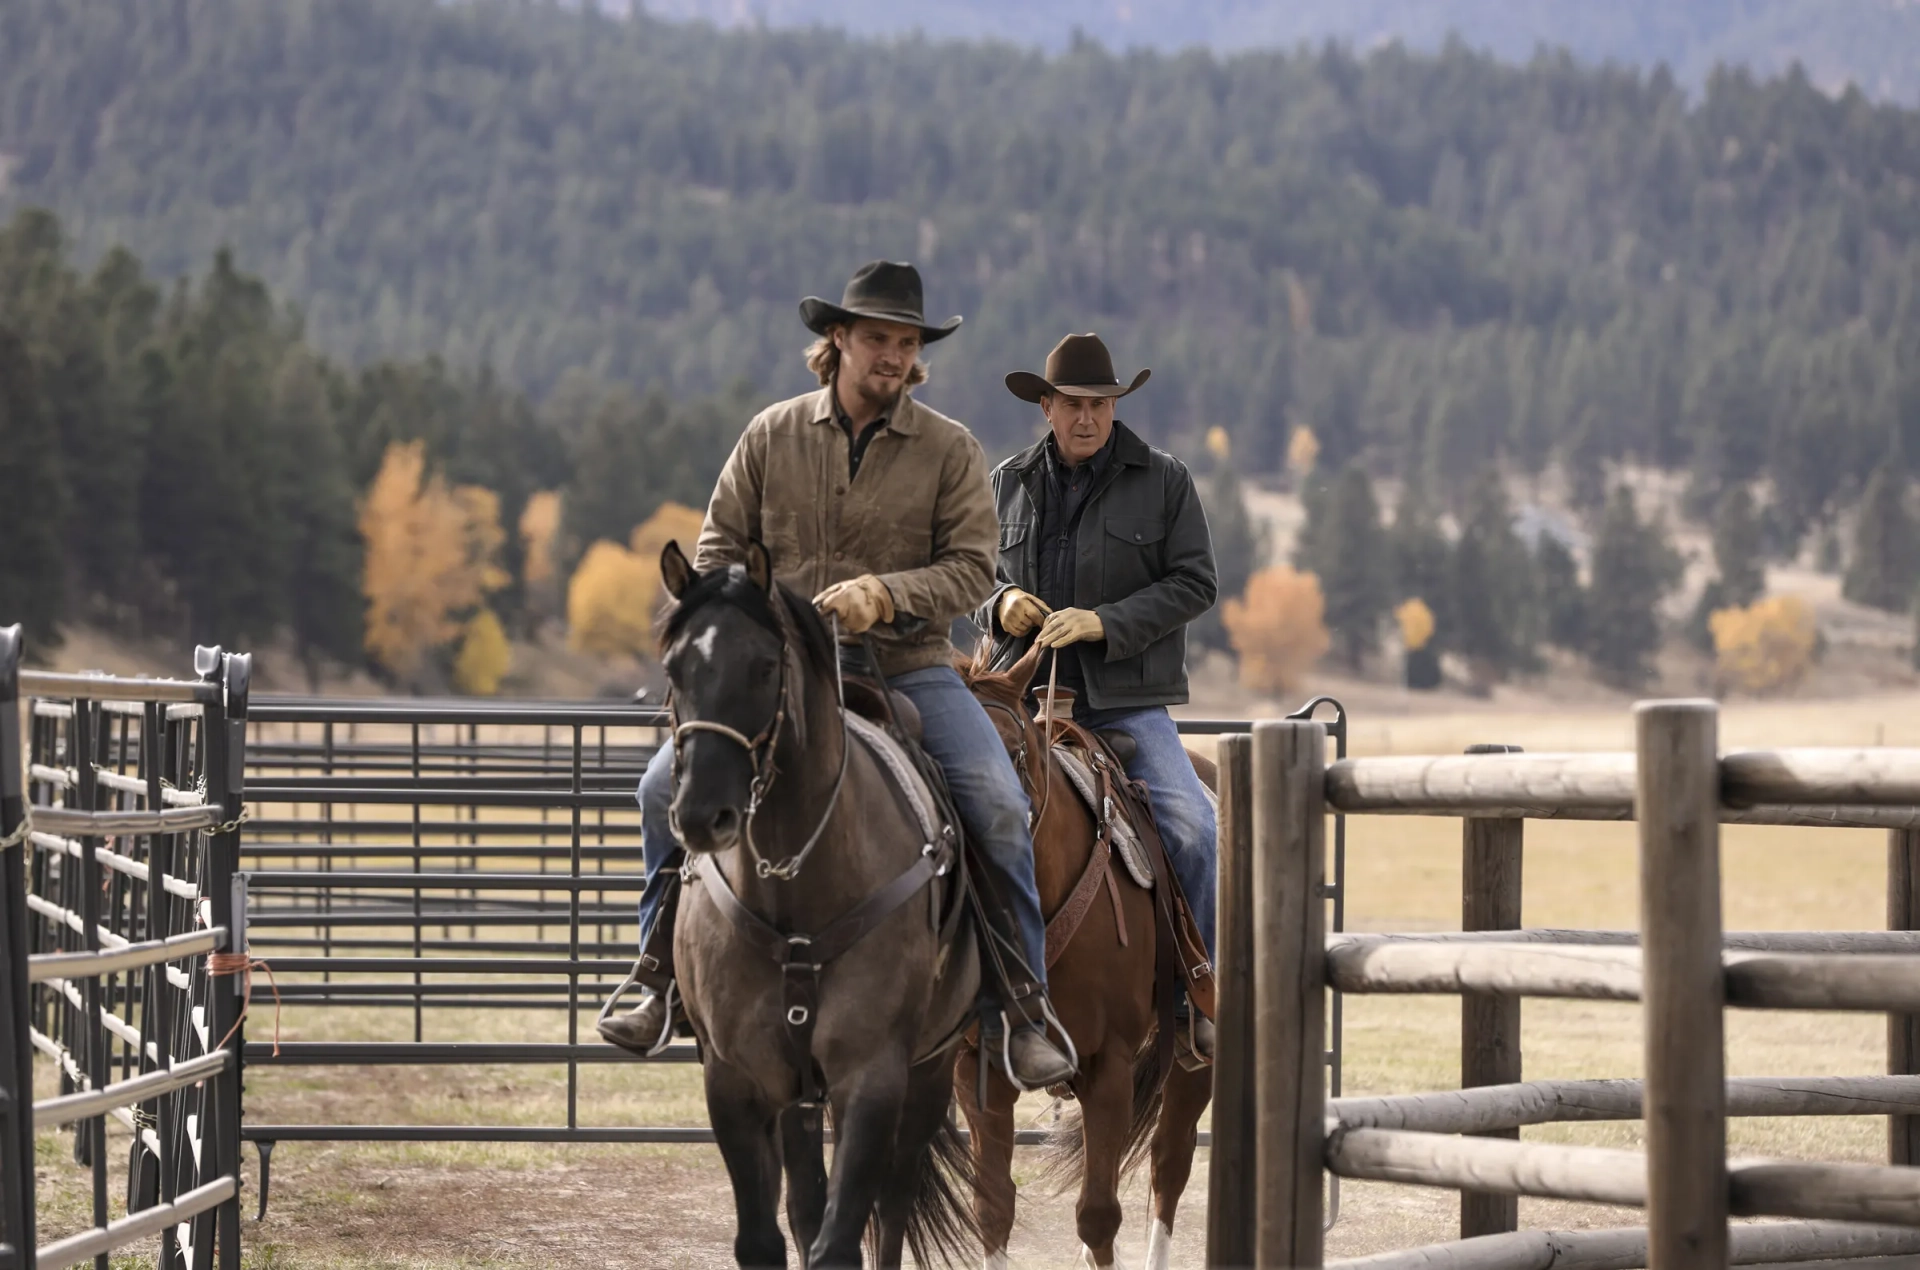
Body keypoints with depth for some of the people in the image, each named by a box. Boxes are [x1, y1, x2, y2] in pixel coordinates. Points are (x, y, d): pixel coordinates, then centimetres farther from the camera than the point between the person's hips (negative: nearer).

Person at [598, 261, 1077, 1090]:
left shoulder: (950, 450, 0)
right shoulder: (772, 434, 5)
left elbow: (972, 567, -5)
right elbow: (719, 545, 9)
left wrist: (886, 595, -21)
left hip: (907, 668, -1)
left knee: (998, 803, -23)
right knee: (668, 784, -15)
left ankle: (1019, 1005, -12)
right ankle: (662, 976, 1)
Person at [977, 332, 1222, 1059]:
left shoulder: (1164, 482, 3)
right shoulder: (1009, 484, 12)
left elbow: (1194, 584, -2)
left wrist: (1104, 622, -14)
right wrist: (1000, 604, -4)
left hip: (1128, 704, -2)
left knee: (1191, 828, -19)